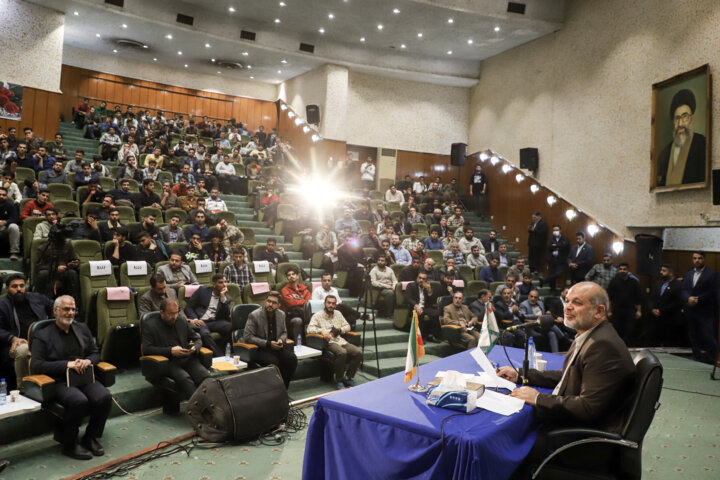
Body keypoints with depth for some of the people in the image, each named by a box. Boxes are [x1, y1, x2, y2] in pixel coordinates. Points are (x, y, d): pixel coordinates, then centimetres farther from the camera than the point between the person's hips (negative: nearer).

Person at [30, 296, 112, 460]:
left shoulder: (82, 328, 18)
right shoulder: (43, 336, 4)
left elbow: (95, 353, 21)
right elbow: (35, 366, -6)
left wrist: (87, 361, -4)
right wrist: (67, 364, -14)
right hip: (60, 382, -4)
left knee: (104, 397, -26)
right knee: (79, 401, -35)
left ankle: (90, 438, -3)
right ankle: (69, 445, -10)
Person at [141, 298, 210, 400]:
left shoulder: (182, 320, 18)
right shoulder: (150, 325, 6)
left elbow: (197, 339, 23)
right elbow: (146, 349, -4)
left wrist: (194, 348, -2)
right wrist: (170, 351, -14)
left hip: (188, 359, 4)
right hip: (168, 363, -4)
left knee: (205, 377, -28)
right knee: (185, 379, -36)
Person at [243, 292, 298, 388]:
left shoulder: (281, 314, 6)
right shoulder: (254, 315, -10)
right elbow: (247, 337, -13)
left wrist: (281, 340, -6)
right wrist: (268, 343, -17)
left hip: (276, 347, 5)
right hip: (260, 349, -5)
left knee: (292, 359, -22)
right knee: (273, 362, -32)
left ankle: (284, 387, -4)